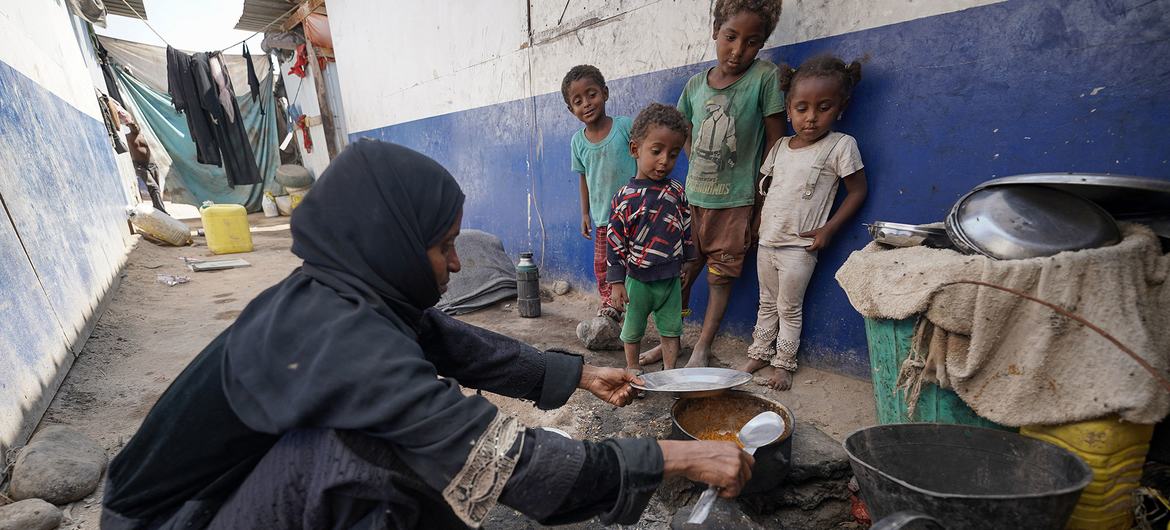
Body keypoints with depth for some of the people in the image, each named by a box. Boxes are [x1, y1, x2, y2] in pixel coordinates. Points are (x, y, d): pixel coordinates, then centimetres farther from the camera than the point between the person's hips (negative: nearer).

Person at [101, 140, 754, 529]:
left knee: (432, 450, -2)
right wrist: (676, 458, -30)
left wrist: (582, 374, 1)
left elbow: (466, 347, -3)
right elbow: (495, 455, -38)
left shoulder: (348, 294, -10)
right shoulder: (340, 337, -36)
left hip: (248, 475, 8)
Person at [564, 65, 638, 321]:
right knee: (602, 266, 13)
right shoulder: (578, 141, 1)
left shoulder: (625, 126, -11)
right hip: (602, 217, 4)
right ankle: (609, 306, 32)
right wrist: (585, 213, 12)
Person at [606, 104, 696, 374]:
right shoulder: (625, 197, -15)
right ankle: (632, 369, 36)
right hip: (638, 279, -3)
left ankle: (670, 370, 32)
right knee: (633, 329, 15)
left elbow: (686, 228, 10)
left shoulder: (676, 191, -2)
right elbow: (615, 240, -12)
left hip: (671, 277, 3)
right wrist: (617, 281, -11)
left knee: (671, 328, 15)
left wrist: (686, 261, 13)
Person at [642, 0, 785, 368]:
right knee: (681, 273, 11)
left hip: (735, 203, -3)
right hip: (692, 198, 4)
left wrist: (762, 206, -7)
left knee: (721, 278, 7)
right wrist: (702, 169, 6)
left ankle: (702, 349, 22)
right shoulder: (696, 84, 1)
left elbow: (775, 143, -8)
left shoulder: (764, 77, -10)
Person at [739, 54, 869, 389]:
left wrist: (829, 228, -14)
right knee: (766, 303, 17)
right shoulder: (780, 146, 5)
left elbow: (857, 191, -7)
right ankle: (759, 354, 31)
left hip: (799, 247, -5)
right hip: (767, 240, 5)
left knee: (789, 308, 7)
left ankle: (784, 363, 22)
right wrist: (758, 220, 6)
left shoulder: (841, 146, -10)